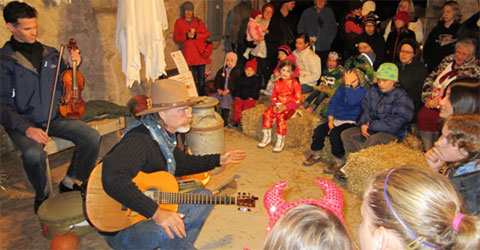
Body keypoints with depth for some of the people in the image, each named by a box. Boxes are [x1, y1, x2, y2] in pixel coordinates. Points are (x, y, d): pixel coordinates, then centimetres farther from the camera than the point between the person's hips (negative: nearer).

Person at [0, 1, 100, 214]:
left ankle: (69, 183, 4)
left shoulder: (50, 54, 10)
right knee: (34, 154, -34)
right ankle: (42, 195, -2)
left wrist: (73, 65, 1)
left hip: (54, 116, 5)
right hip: (23, 123, -4)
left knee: (92, 137, -18)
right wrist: (26, 128, -25)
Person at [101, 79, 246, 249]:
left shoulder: (164, 134, 3)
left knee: (204, 197, 9)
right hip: (121, 228, -9)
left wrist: (219, 160, 18)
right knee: (168, 232, -37)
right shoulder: (140, 139, -28)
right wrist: (156, 213, -44)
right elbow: (113, 179, -45)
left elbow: (182, 163, 21)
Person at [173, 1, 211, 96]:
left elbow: (207, 34, 7)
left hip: (200, 52, 2)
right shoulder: (179, 22, 12)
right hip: (188, 52, -1)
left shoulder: (199, 21, 17)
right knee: (192, 78, -5)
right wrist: (186, 36, -11)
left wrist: (195, 35, -8)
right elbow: (176, 38, 5)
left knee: (201, 78, 0)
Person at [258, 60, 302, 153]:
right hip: (278, 105, 5)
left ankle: (280, 141, -21)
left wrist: (285, 106, -19)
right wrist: (274, 105, -6)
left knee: (280, 116, -32)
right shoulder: (278, 82, 12)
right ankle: (267, 137, -4)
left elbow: (298, 99, -10)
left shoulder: (294, 83, -5)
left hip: (289, 107, -5)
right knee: (267, 113, -20)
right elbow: (274, 96, 15)